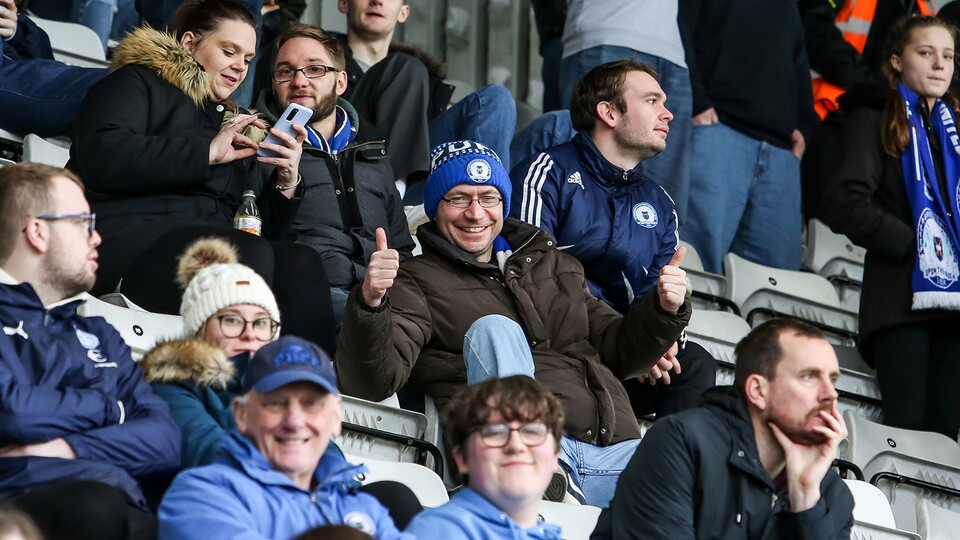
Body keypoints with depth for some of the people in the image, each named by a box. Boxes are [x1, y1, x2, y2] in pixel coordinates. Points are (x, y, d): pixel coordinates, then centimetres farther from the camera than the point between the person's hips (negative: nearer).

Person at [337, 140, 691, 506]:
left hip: (615, 449, 3)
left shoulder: (553, 265, 30)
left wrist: (664, 310, 11)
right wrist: (370, 303, -23)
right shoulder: (417, 281, 13)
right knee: (493, 329, -32)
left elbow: (617, 353, 32)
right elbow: (370, 383, -4)